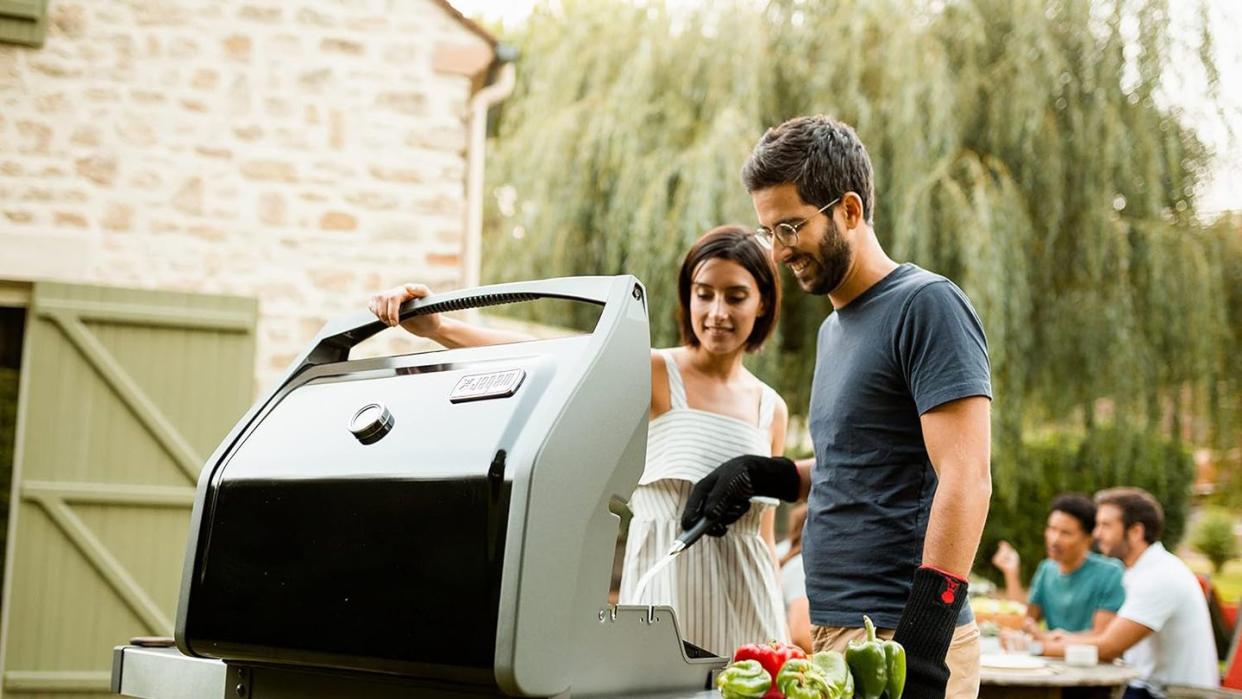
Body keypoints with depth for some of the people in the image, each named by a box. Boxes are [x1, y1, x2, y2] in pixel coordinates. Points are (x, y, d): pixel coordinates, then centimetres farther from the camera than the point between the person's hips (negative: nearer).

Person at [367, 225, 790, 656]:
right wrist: (436, 328, -33)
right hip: (666, 586, -4)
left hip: (745, 604, 4)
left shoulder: (773, 410, 10)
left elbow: (764, 534, 15)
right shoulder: (655, 374, -4)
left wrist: (781, 637, 13)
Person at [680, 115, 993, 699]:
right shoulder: (835, 327, 18)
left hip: (899, 637, -8)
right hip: (836, 631, 8)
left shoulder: (927, 305, -9)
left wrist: (924, 637, -22)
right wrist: (758, 475, 11)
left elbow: (965, 480, -17)